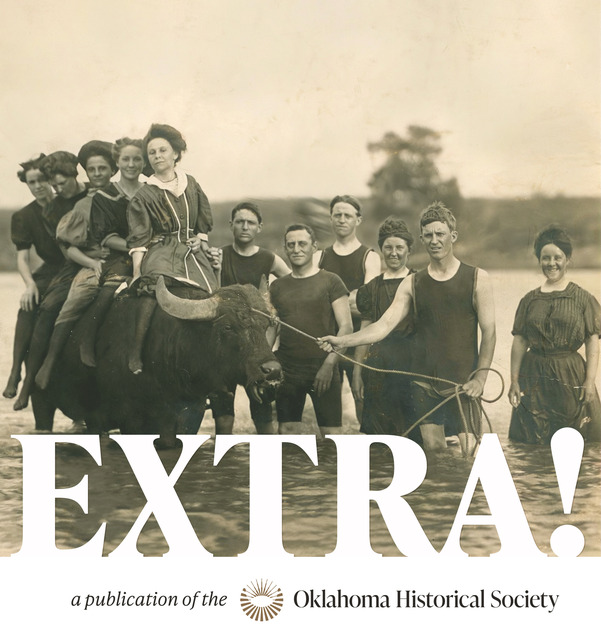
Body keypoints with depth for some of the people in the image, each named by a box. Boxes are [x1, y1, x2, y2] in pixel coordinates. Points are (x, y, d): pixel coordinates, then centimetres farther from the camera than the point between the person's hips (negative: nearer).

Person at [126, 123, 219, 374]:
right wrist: (136, 273, -12)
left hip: (193, 252, 4)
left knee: (212, 297, -19)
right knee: (152, 288, -33)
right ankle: (135, 353, -33)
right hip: (160, 252, -4)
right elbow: (138, 240, -3)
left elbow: (205, 222, 23)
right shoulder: (144, 195, 3)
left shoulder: (191, 185, 13)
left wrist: (200, 239, 5)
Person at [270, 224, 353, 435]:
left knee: (331, 432, -6)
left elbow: (346, 327, -3)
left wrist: (329, 364, -13)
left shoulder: (330, 281, 3)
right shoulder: (277, 287, 13)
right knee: (287, 430, 0)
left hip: (322, 370, -3)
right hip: (287, 371, 3)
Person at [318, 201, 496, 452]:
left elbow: (489, 331, -1)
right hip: (425, 382, 3)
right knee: (432, 449, 5)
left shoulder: (476, 278, 1)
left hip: (463, 382, -3)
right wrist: (342, 341, -14)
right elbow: (384, 325, 0)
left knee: (471, 451, -10)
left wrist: (480, 377, -11)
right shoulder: (413, 284, 8)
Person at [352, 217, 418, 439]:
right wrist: (357, 372, 9)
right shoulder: (372, 287, 14)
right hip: (378, 367, 3)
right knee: (378, 432, 1)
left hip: (411, 362, -3)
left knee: (413, 433, -6)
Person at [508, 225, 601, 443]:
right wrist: (514, 381, 4)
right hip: (534, 377, 2)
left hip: (570, 376, -2)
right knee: (532, 445, 2)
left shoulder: (583, 299, 1)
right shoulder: (530, 300, 9)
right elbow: (519, 341, 9)